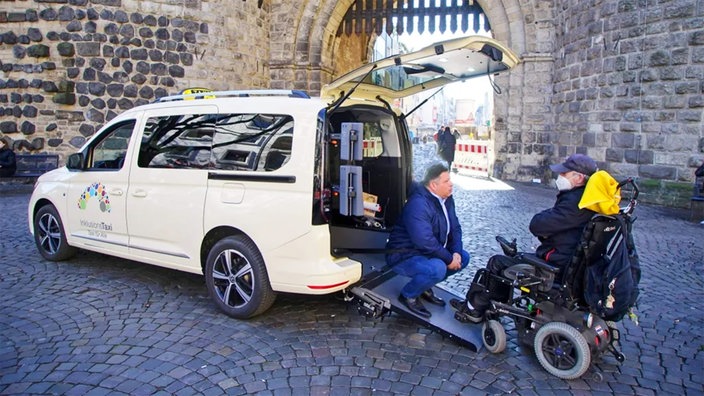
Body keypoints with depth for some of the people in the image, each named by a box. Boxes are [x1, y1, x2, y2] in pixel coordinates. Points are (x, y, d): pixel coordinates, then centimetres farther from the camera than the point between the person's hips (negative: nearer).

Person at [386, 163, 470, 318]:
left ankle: (425, 287, 14)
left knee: (463, 257, 7)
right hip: (405, 256, -10)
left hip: (431, 252, 10)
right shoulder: (418, 204, -27)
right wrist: (449, 259, -22)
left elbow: (455, 228, 9)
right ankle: (408, 295, -5)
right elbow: (425, 241, -33)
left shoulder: (446, 199, 4)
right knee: (437, 268, -34)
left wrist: (456, 252, -9)